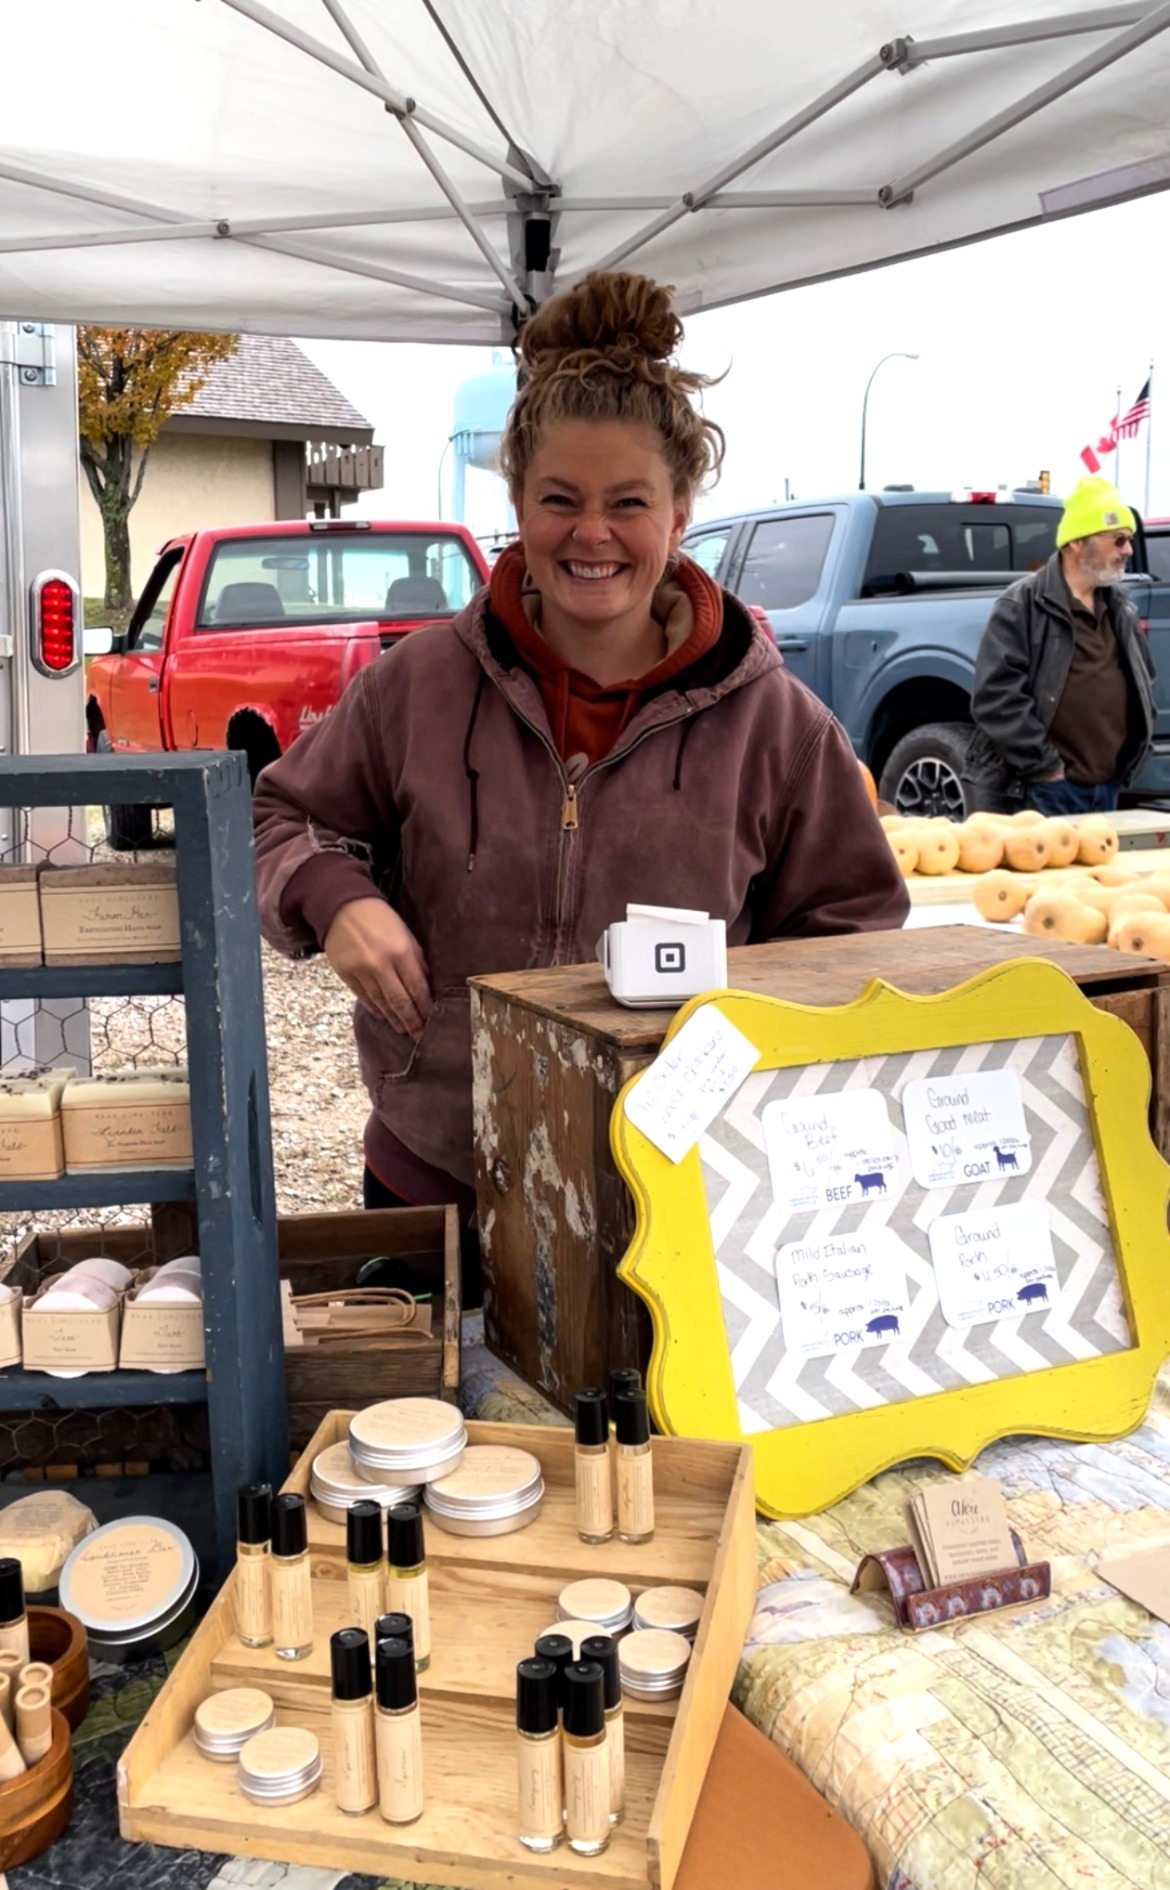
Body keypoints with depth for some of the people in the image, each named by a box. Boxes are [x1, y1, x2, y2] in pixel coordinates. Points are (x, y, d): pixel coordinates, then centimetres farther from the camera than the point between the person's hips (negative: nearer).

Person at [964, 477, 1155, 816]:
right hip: (1038, 791, -7)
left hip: (1105, 790, 7)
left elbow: (1144, 683, 28)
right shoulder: (1023, 605, -7)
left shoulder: (1121, 610, 15)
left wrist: (1133, 756, 15)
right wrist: (1046, 766, -16)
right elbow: (995, 696, -16)